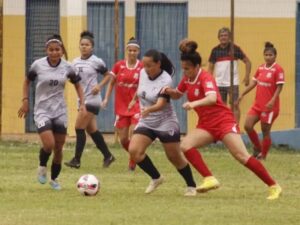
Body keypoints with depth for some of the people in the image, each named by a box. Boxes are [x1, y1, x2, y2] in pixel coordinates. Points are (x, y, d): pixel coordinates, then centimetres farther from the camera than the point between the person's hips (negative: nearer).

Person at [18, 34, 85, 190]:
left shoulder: (67, 67, -3)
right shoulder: (38, 65, -8)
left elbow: (77, 84, 12)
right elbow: (27, 81, 8)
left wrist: (82, 104, 2)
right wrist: (25, 101, 0)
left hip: (60, 111, 3)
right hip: (42, 111, -3)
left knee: (59, 148, 6)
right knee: (49, 145, -20)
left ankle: (54, 179, 26)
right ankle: (42, 166, 11)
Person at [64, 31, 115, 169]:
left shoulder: (96, 62, -7)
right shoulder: (75, 62, 9)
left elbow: (108, 75, 2)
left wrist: (99, 86, -12)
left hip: (92, 99, -7)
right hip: (82, 99, 7)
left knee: (79, 128, -11)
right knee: (92, 130, 11)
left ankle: (76, 160, -7)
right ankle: (107, 156, 23)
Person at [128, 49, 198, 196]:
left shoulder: (165, 81, -24)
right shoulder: (143, 73, -5)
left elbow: (161, 104, -36)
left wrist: (148, 110, -55)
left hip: (165, 124, -6)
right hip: (146, 123, 6)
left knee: (175, 157, 4)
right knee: (134, 151, -13)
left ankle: (191, 186, 25)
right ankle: (156, 178, 7)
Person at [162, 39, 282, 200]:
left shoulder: (205, 78, -19)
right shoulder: (187, 79, 4)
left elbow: (212, 98, -38)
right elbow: (177, 95, 21)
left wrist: (194, 103, -55)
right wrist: (169, 91, -2)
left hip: (223, 121, -7)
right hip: (206, 125, 7)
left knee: (242, 156, -13)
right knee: (185, 145, -17)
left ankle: (274, 186, -5)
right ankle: (210, 179, -20)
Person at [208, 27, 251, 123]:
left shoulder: (235, 49, -2)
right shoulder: (215, 50, 5)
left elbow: (247, 62, 3)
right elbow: (210, 67, 12)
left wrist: (247, 76, -6)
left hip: (232, 82, -3)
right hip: (219, 83, 3)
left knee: (235, 105, -7)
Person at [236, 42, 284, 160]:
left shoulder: (278, 69, -11)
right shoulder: (261, 68, 8)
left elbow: (279, 87, -14)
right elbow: (253, 83, 15)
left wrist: (273, 101, -26)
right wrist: (242, 95, 13)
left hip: (269, 106, -6)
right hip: (257, 104, 6)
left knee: (265, 131, 1)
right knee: (248, 126, -1)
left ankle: (263, 155, 14)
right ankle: (257, 148, 19)